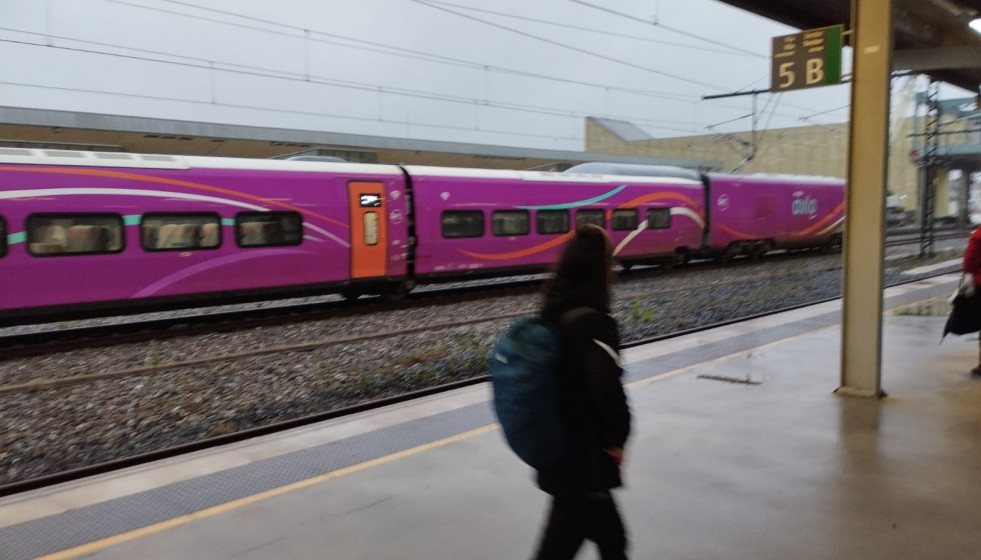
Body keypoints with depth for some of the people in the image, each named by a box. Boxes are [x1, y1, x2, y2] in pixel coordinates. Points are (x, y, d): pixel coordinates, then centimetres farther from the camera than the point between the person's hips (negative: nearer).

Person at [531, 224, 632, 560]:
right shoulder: (593, 323, -23)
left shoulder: (552, 312, 1)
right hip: (584, 462, -8)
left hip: (556, 452, 8)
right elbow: (608, 391, -33)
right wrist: (616, 438, -14)